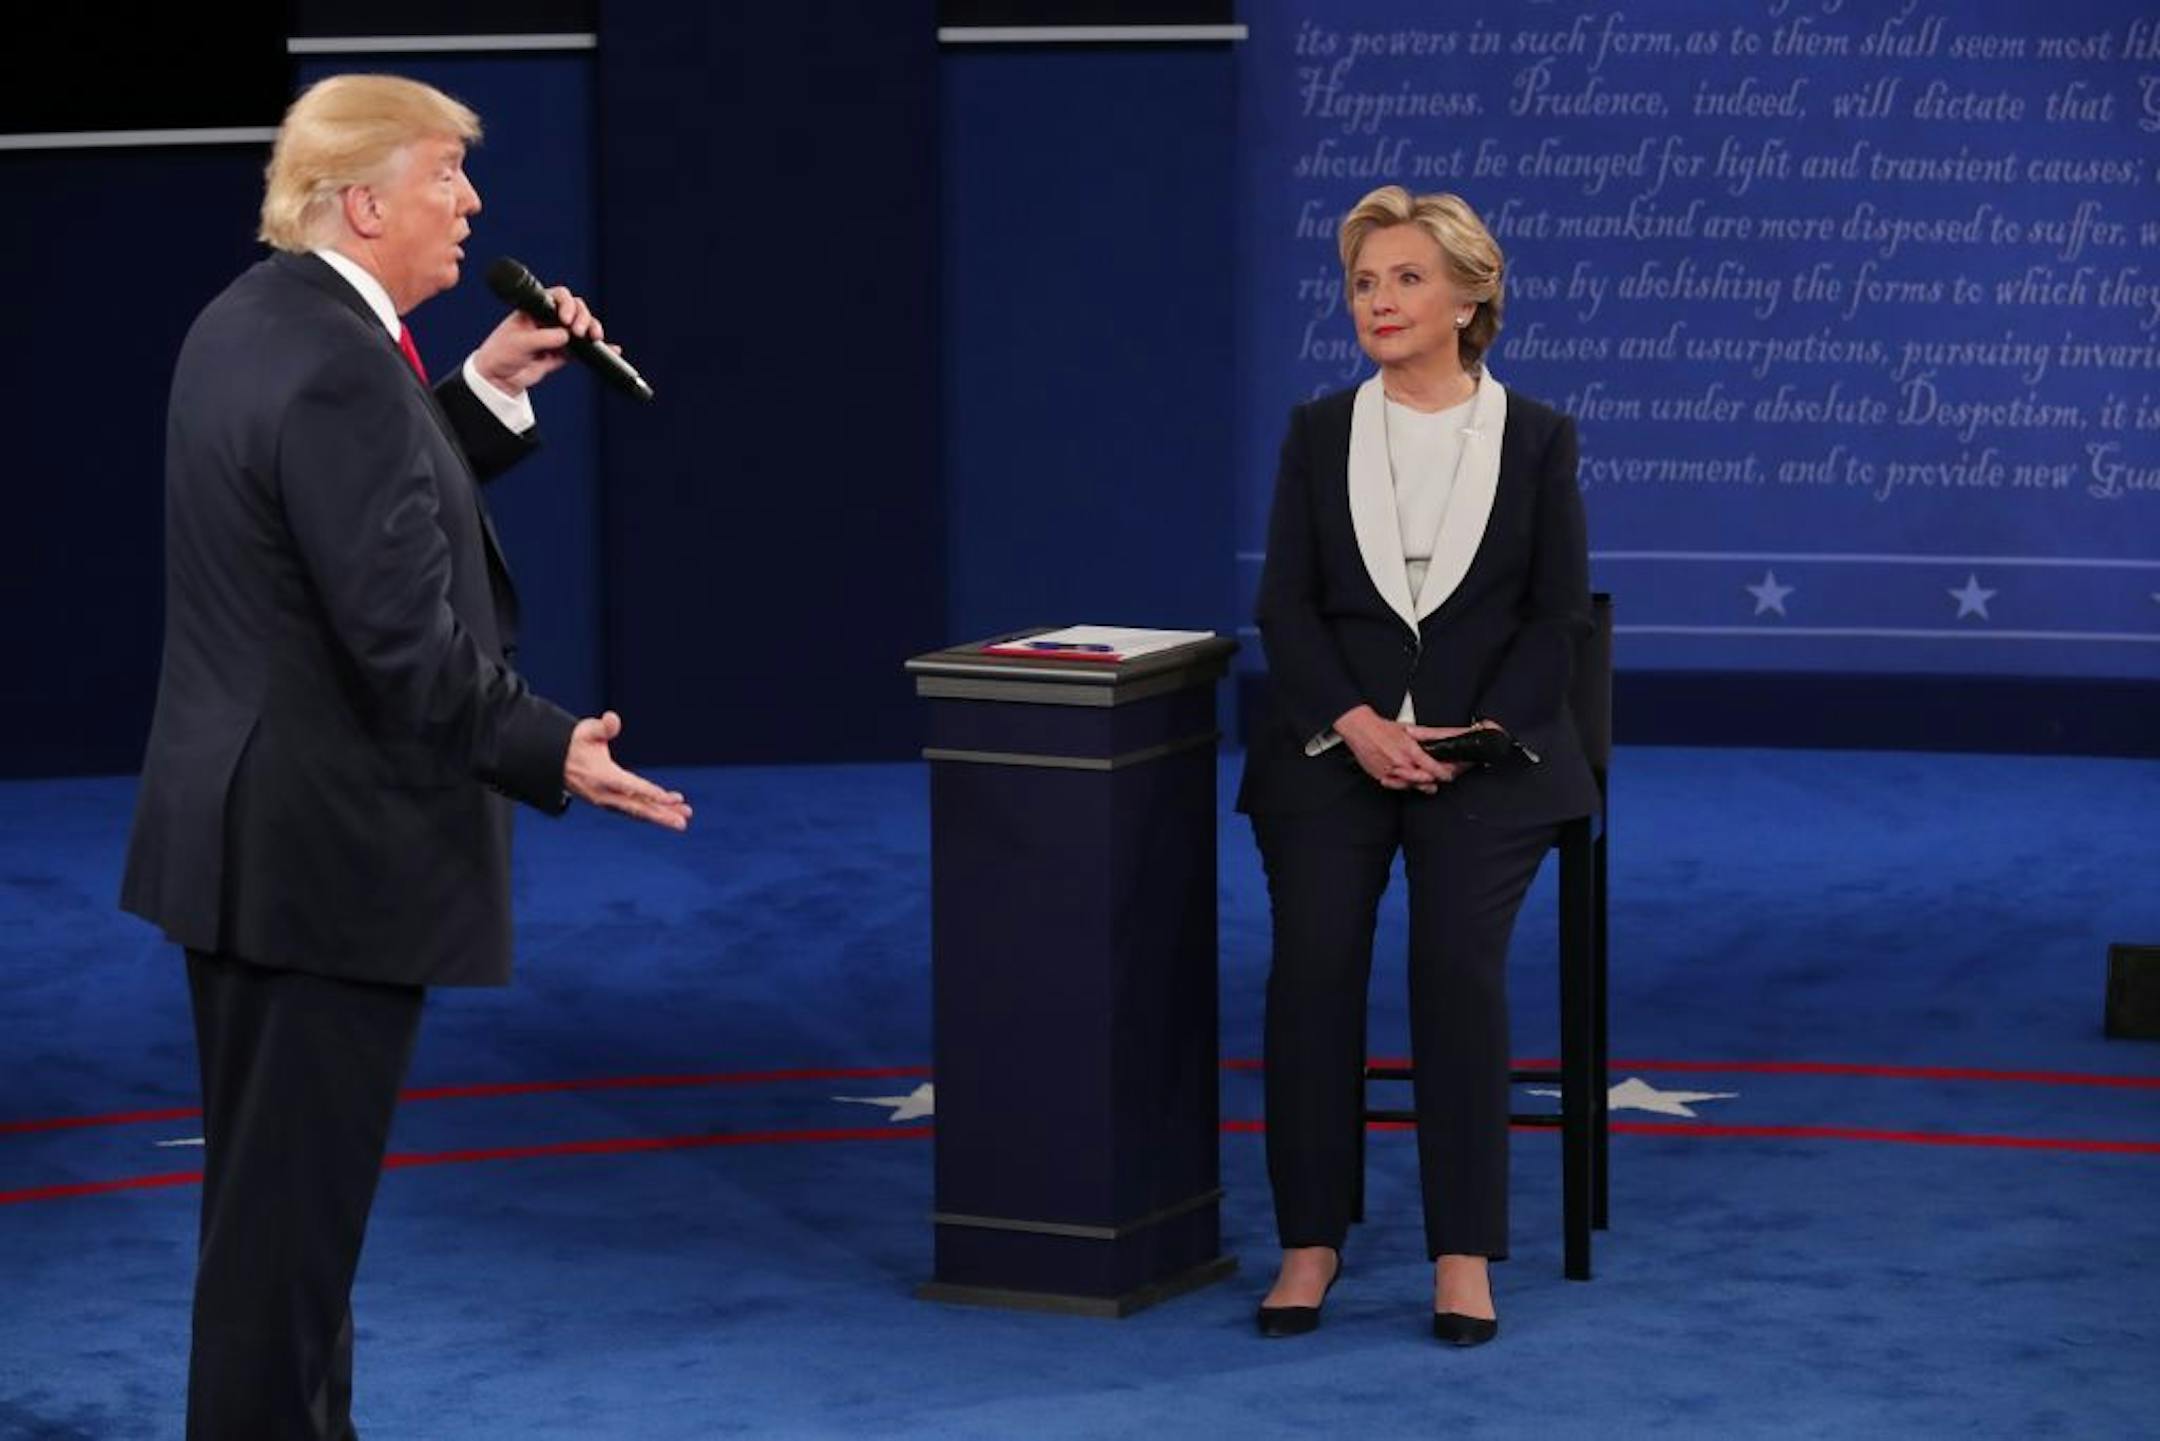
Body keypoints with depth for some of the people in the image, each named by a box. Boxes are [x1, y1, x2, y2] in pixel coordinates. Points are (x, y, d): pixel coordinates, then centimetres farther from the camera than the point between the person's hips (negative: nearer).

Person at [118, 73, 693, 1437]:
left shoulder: (251, 321, 10)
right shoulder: (337, 365, -22)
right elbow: (403, 635, -26)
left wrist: (488, 390, 10)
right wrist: (551, 753, -22)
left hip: (248, 830, 11)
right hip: (333, 847, -11)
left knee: (273, 1179, 18)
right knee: (296, 1193, -2)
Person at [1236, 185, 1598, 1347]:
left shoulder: (1536, 437, 5)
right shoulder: (1318, 433, 8)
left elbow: (1560, 613, 2)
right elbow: (1286, 605, 2)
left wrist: (1481, 733, -13)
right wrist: (1358, 725, -14)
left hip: (1487, 752, -1)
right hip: (1335, 745, 1)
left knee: (1458, 966, -22)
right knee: (1312, 964, -21)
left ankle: (1465, 1253, -14)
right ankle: (1310, 1239, -10)